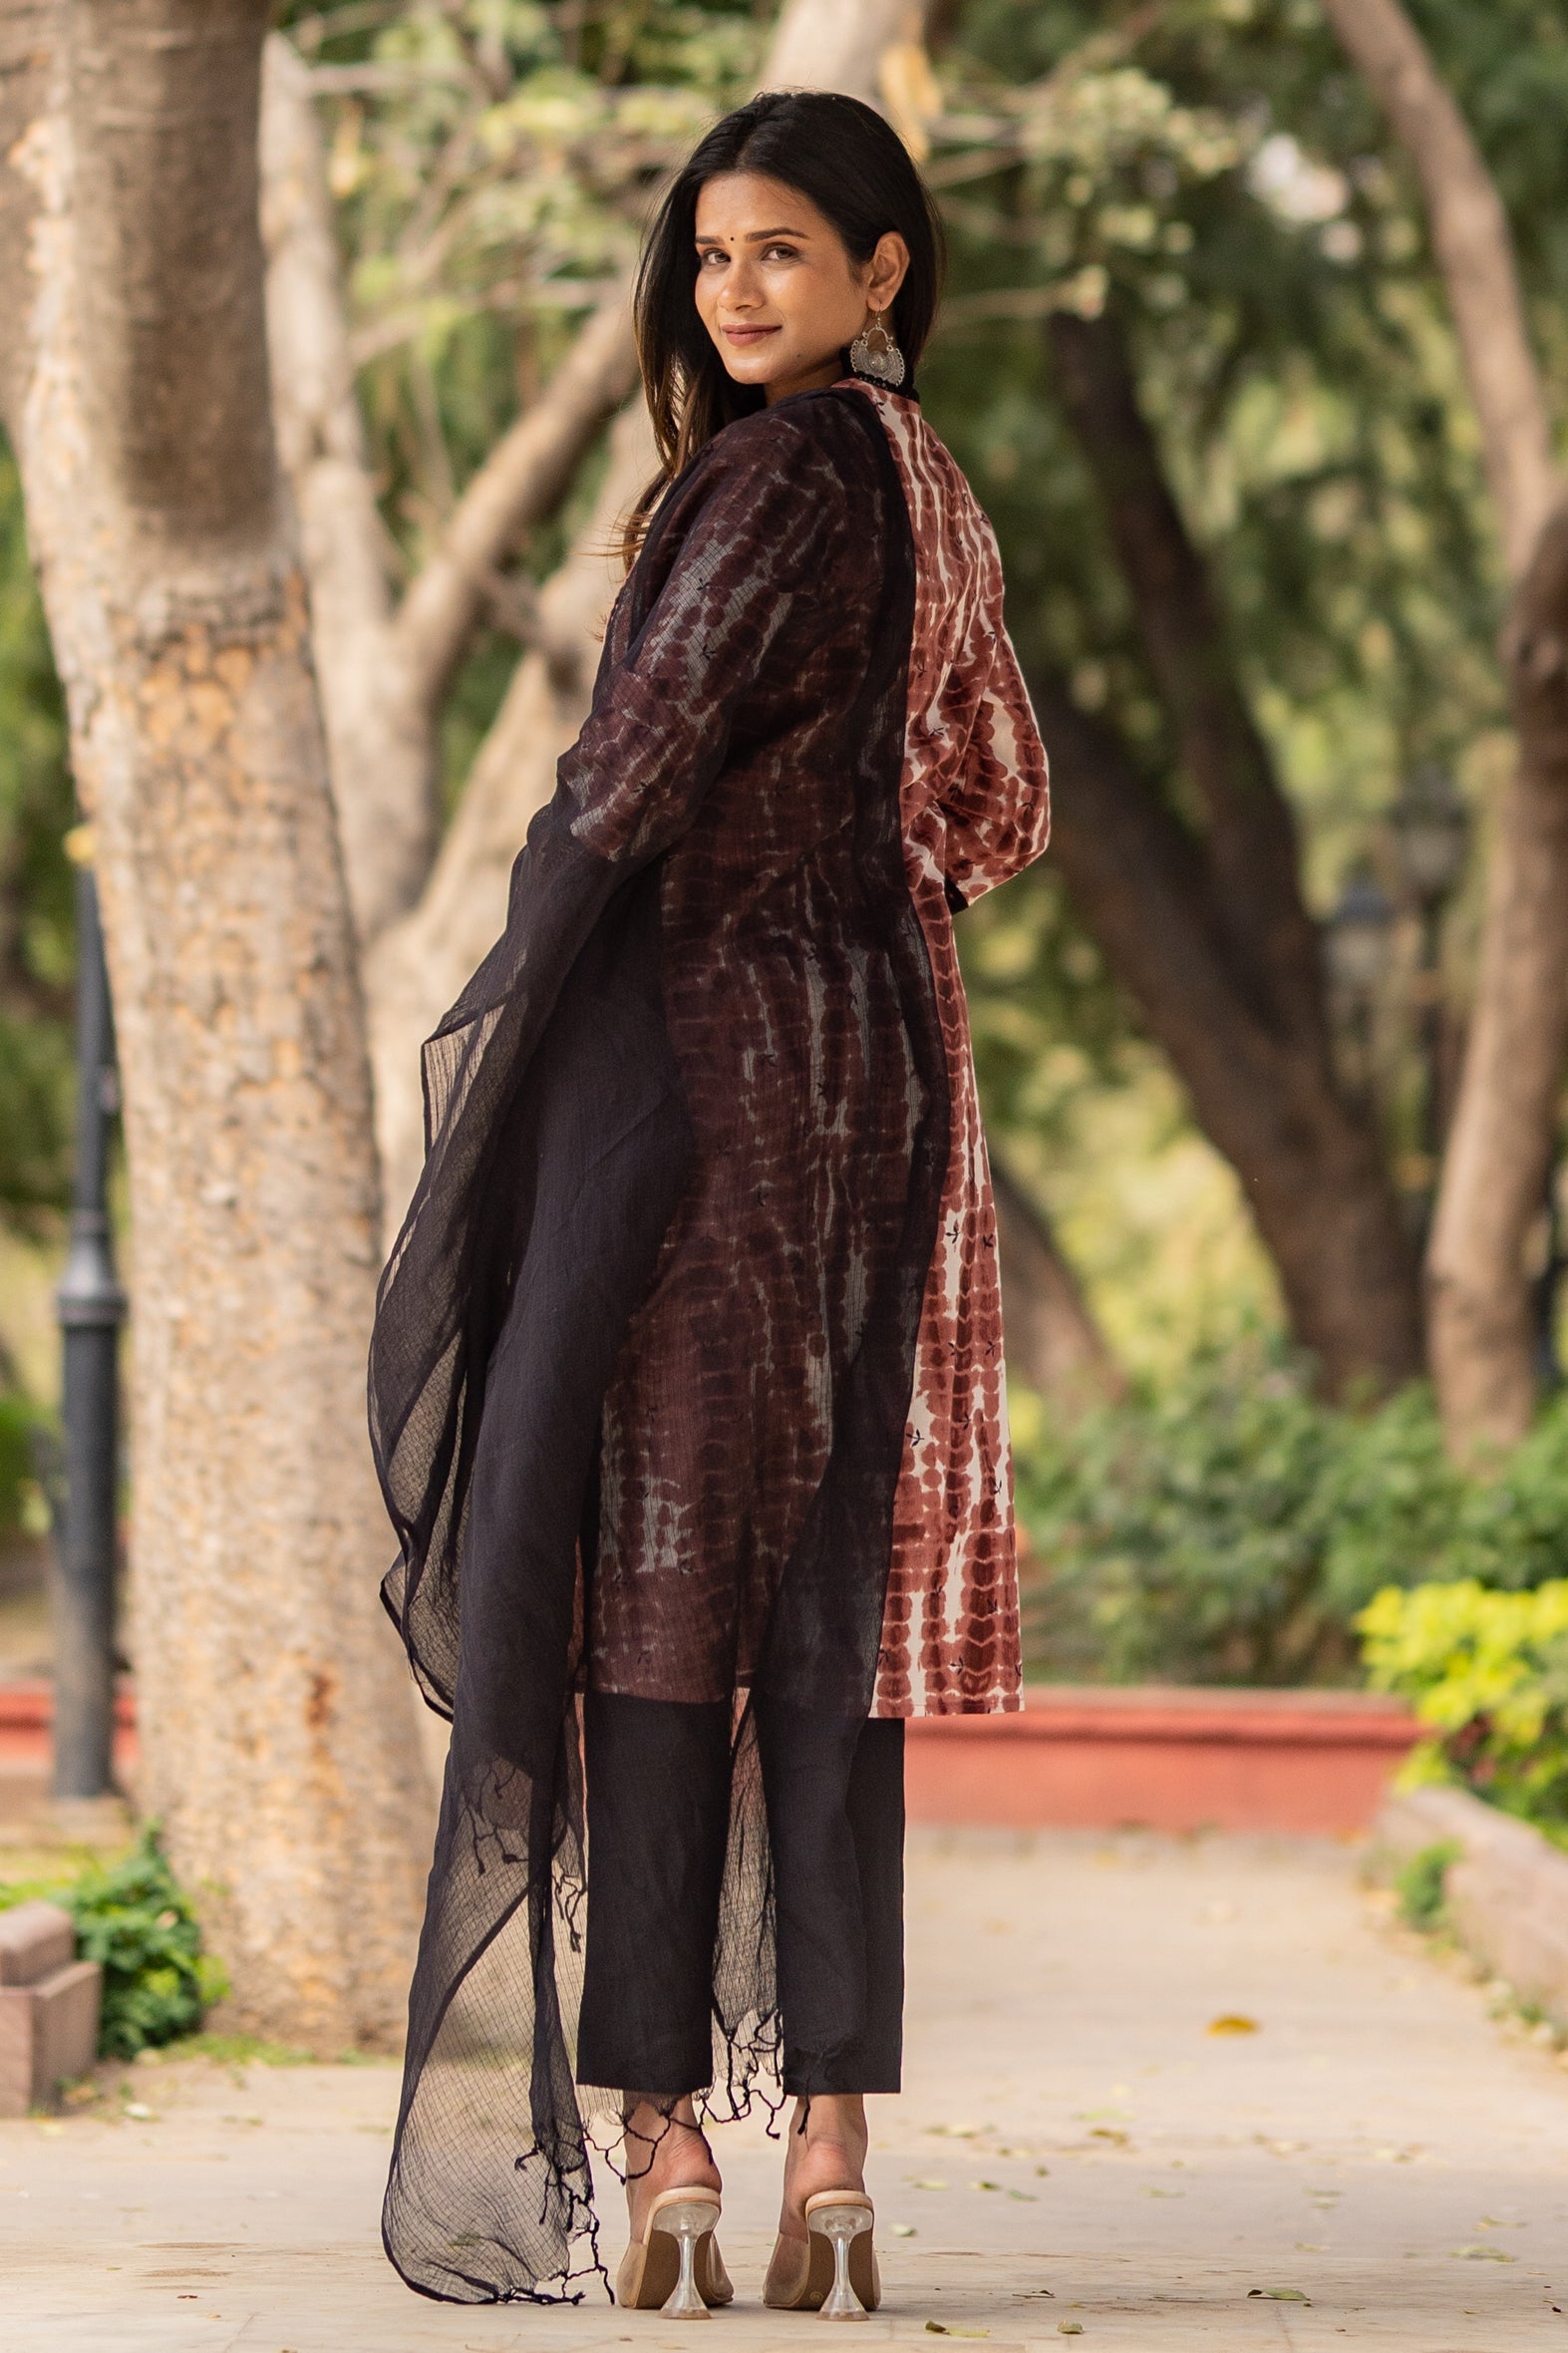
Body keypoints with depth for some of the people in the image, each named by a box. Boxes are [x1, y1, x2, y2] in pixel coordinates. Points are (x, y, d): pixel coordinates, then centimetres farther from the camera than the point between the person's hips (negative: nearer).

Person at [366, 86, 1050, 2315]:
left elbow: (646, 753, -15)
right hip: (873, 1068, 9)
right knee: (830, 1606, 5)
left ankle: (661, 2125, -8)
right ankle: (829, 2150, 3)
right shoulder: (927, 489, 17)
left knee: (658, 1583, -6)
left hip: (704, 1066, -9)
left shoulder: (788, 467, -11)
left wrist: (512, 1010, -4)